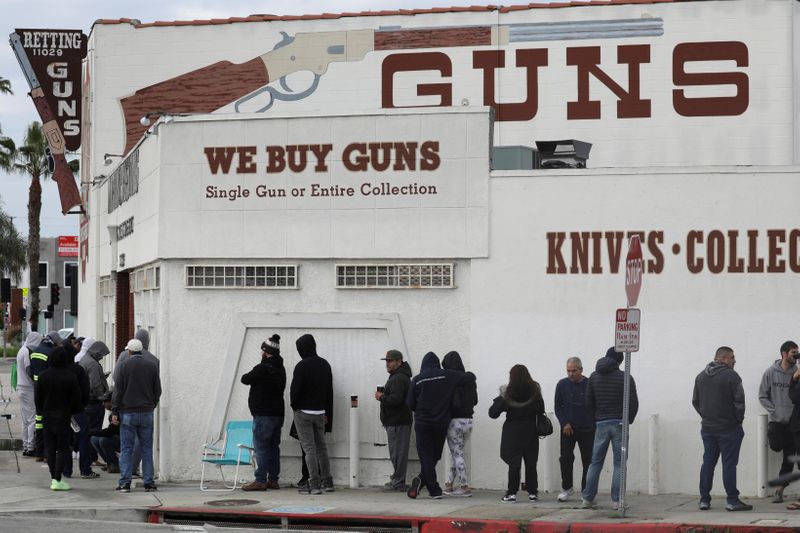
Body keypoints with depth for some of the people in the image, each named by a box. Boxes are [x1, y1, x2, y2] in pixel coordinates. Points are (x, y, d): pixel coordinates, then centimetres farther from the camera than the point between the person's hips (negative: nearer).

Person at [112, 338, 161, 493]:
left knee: (126, 449, 1)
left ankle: (125, 483, -3)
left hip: (128, 413, -2)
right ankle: (148, 482, 4)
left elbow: (118, 390, -5)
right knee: (146, 448, 7)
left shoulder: (125, 365, -5)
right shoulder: (152, 366, 3)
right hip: (146, 413, 2)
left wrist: (115, 411, 0)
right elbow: (158, 390, 8)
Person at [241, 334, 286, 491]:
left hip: (263, 415, -9)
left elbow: (245, 379, -5)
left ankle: (260, 481, -9)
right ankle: (273, 479, 13)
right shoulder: (281, 369, 13)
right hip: (278, 412, 9)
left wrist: (248, 376, 17)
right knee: (273, 447, 11)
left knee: (261, 447, -7)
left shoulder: (263, 368, -15)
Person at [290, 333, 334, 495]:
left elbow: (295, 390, -16)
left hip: (303, 412, -7)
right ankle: (327, 482, 19)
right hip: (320, 412, 7)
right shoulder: (325, 365, 8)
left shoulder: (302, 366, -15)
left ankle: (314, 484, -9)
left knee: (309, 448, -6)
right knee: (321, 447, 15)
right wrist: (328, 413, 17)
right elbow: (329, 391, 13)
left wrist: (294, 405, 3)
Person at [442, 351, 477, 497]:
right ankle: (449, 484, 21)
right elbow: (475, 400, 11)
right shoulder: (470, 379, 4)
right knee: (456, 453, 16)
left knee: (457, 454, 2)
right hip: (468, 420, 6)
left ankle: (465, 487, 1)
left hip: (454, 420, -6)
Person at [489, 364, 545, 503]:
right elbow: (541, 412, 2)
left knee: (514, 463, 3)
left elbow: (493, 413, -9)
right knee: (530, 463, 8)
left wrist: (498, 401, 6)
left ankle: (512, 492, 0)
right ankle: (532, 492, 10)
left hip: (512, 432, -2)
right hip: (530, 432, 2)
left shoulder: (507, 393, -12)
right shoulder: (535, 391, -4)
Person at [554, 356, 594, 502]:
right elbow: (558, 407, 6)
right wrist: (564, 423, -7)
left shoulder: (590, 385, -2)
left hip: (587, 430, 0)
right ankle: (566, 488, 10)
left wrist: (595, 426, -3)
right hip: (568, 429, 1)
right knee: (566, 458, -6)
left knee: (588, 461, 3)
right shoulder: (562, 385, 2)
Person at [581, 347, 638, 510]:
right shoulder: (625, 378, -5)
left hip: (601, 424, 3)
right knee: (619, 464, 1)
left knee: (595, 462, 9)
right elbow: (633, 403, -7)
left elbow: (589, 402, 8)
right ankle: (616, 501, -2)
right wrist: (628, 420, 8)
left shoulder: (594, 377, 7)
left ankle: (587, 499, 6)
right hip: (619, 424, -3)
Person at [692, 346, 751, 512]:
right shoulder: (731, 376, -13)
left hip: (707, 428, 6)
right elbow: (739, 401, -15)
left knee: (708, 463, 11)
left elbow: (695, 401, 13)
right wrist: (739, 419, 0)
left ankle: (704, 499, 11)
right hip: (728, 428, -6)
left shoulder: (701, 376, 10)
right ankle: (732, 501, -2)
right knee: (729, 464, -3)